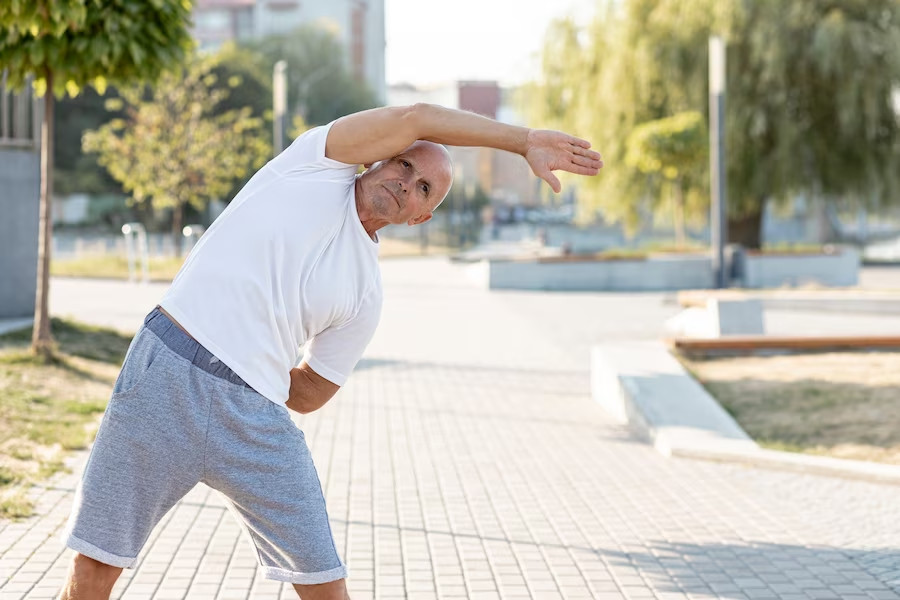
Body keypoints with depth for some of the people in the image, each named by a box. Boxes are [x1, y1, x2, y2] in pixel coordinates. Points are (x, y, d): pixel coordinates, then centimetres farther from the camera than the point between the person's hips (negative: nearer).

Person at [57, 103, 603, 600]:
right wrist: (524, 140, -5)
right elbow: (413, 119, -7)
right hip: (165, 371, -3)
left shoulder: (367, 294, 11)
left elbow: (307, 395, 13)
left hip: (256, 416, 3)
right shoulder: (322, 161, 5)